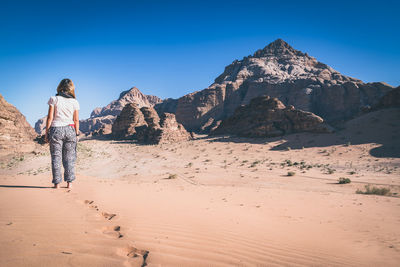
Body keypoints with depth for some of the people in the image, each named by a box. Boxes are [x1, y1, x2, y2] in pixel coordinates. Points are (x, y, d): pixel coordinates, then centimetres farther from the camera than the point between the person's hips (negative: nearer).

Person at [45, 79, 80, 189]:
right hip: (70, 130, 1)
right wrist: (77, 134, 11)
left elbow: (50, 117, -2)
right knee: (69, 157, 6)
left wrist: (46, 132, 4)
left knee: (56, 157, 4)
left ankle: (57, 183, 5)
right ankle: (69, 182, 6)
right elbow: (76, 120, 4)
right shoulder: (74, 102, 3)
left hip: (56, 130, -1)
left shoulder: (54, 99, -1)